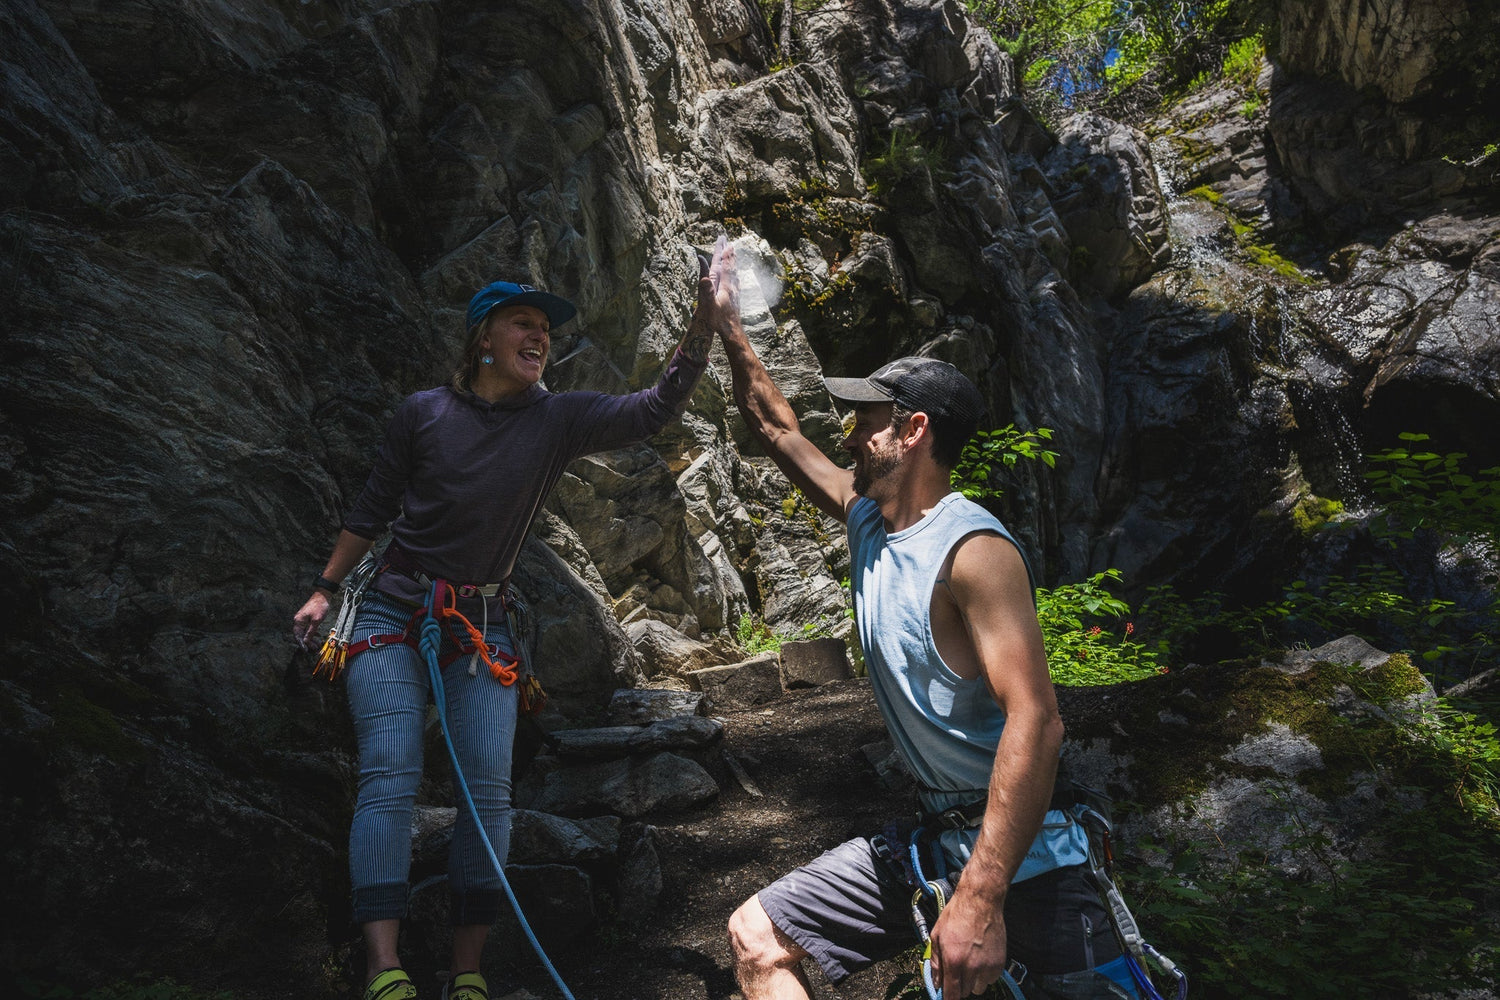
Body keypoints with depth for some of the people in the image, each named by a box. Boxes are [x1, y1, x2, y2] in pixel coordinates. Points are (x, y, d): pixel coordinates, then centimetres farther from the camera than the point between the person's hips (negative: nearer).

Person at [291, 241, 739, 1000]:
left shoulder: (560, 420, 1)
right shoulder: (423, 413, 0)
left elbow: (653, 410, -10)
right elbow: (372, 509, 10)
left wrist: (706, 325, -20)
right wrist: (325, 589, 13)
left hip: (483, 627, 1)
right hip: (393, 614, -1)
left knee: (489, 786, -8)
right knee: (390, 774, -13)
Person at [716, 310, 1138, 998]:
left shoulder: (973, 549, -21)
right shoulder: (867, 518, 3)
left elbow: (1035, 720, -29)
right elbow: (777, 428, 16)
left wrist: (980, 899, -32)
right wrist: (730, 329, 20)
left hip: (1019, 848, -7)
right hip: (927, 835, 7)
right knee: (756, 938, 1)